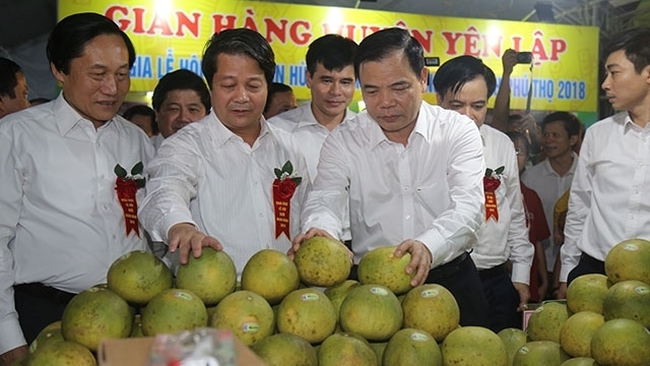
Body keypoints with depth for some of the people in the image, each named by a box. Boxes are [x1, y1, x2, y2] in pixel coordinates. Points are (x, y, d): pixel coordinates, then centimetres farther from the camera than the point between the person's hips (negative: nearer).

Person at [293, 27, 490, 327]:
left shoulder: (458, 131, -1)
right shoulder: (342, 141, 3)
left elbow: (468, 206, -12)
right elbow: (325, 200, -9)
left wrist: (428, 246, -33)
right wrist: (320, 230, -34)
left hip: (451, 283, 0)